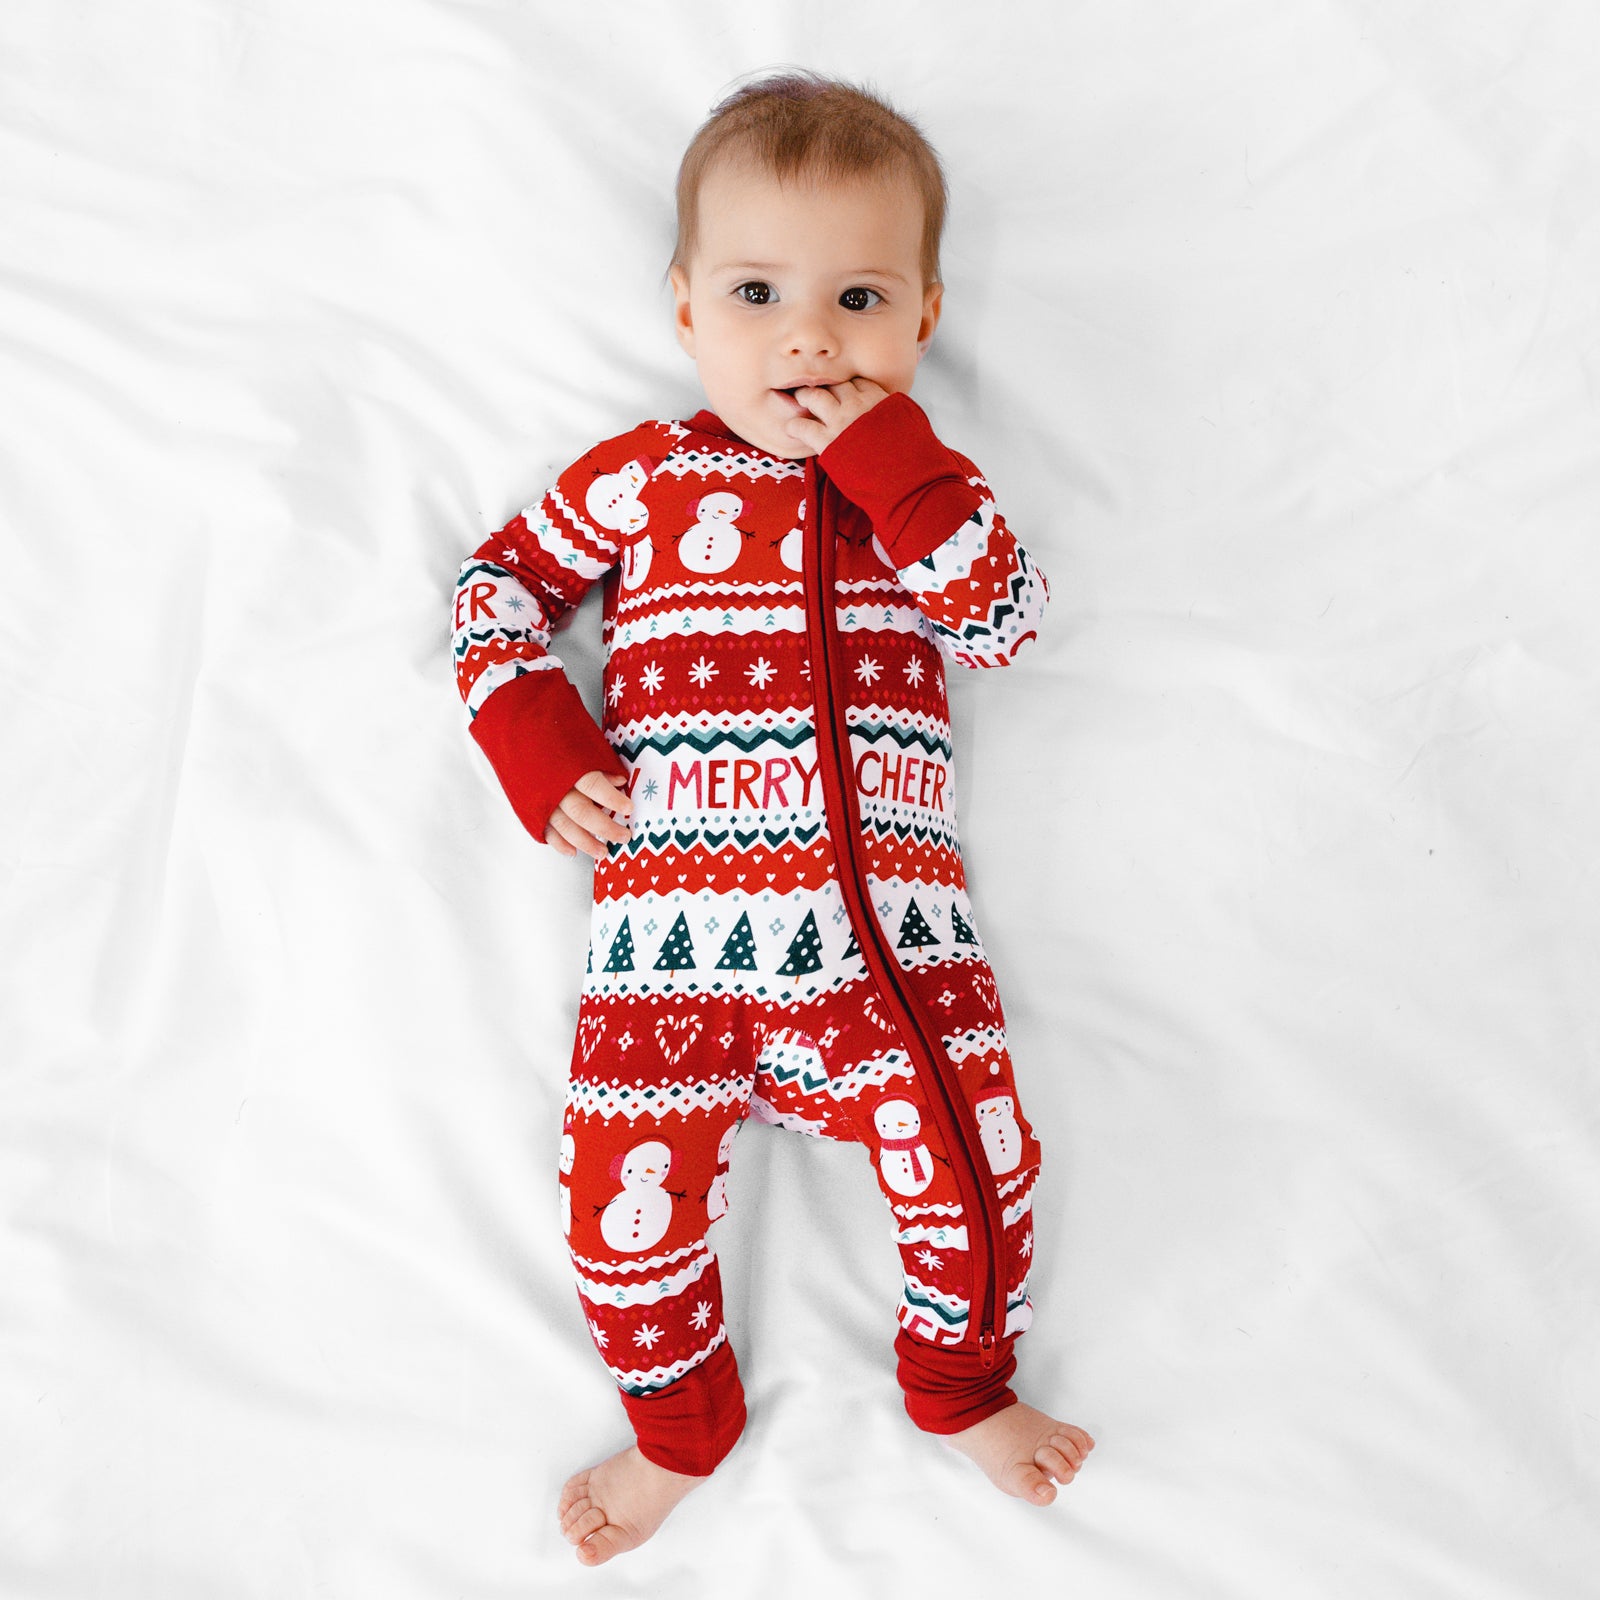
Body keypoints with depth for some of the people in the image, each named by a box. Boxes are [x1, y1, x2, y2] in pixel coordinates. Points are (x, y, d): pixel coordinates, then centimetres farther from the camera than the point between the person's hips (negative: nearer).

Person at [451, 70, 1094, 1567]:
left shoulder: (922, 483, 12)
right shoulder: (642, 476, 10)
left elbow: (1006, 620, -4)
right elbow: (499, 578, 18)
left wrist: (891, 465, -10)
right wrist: (529, 733, 2)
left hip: (883, 924, 1)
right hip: (671, 922, 0)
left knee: (974, 1167, -4)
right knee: (627, 1200, -2)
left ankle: (962, 1385, 30)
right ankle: (680, 1428, 30)